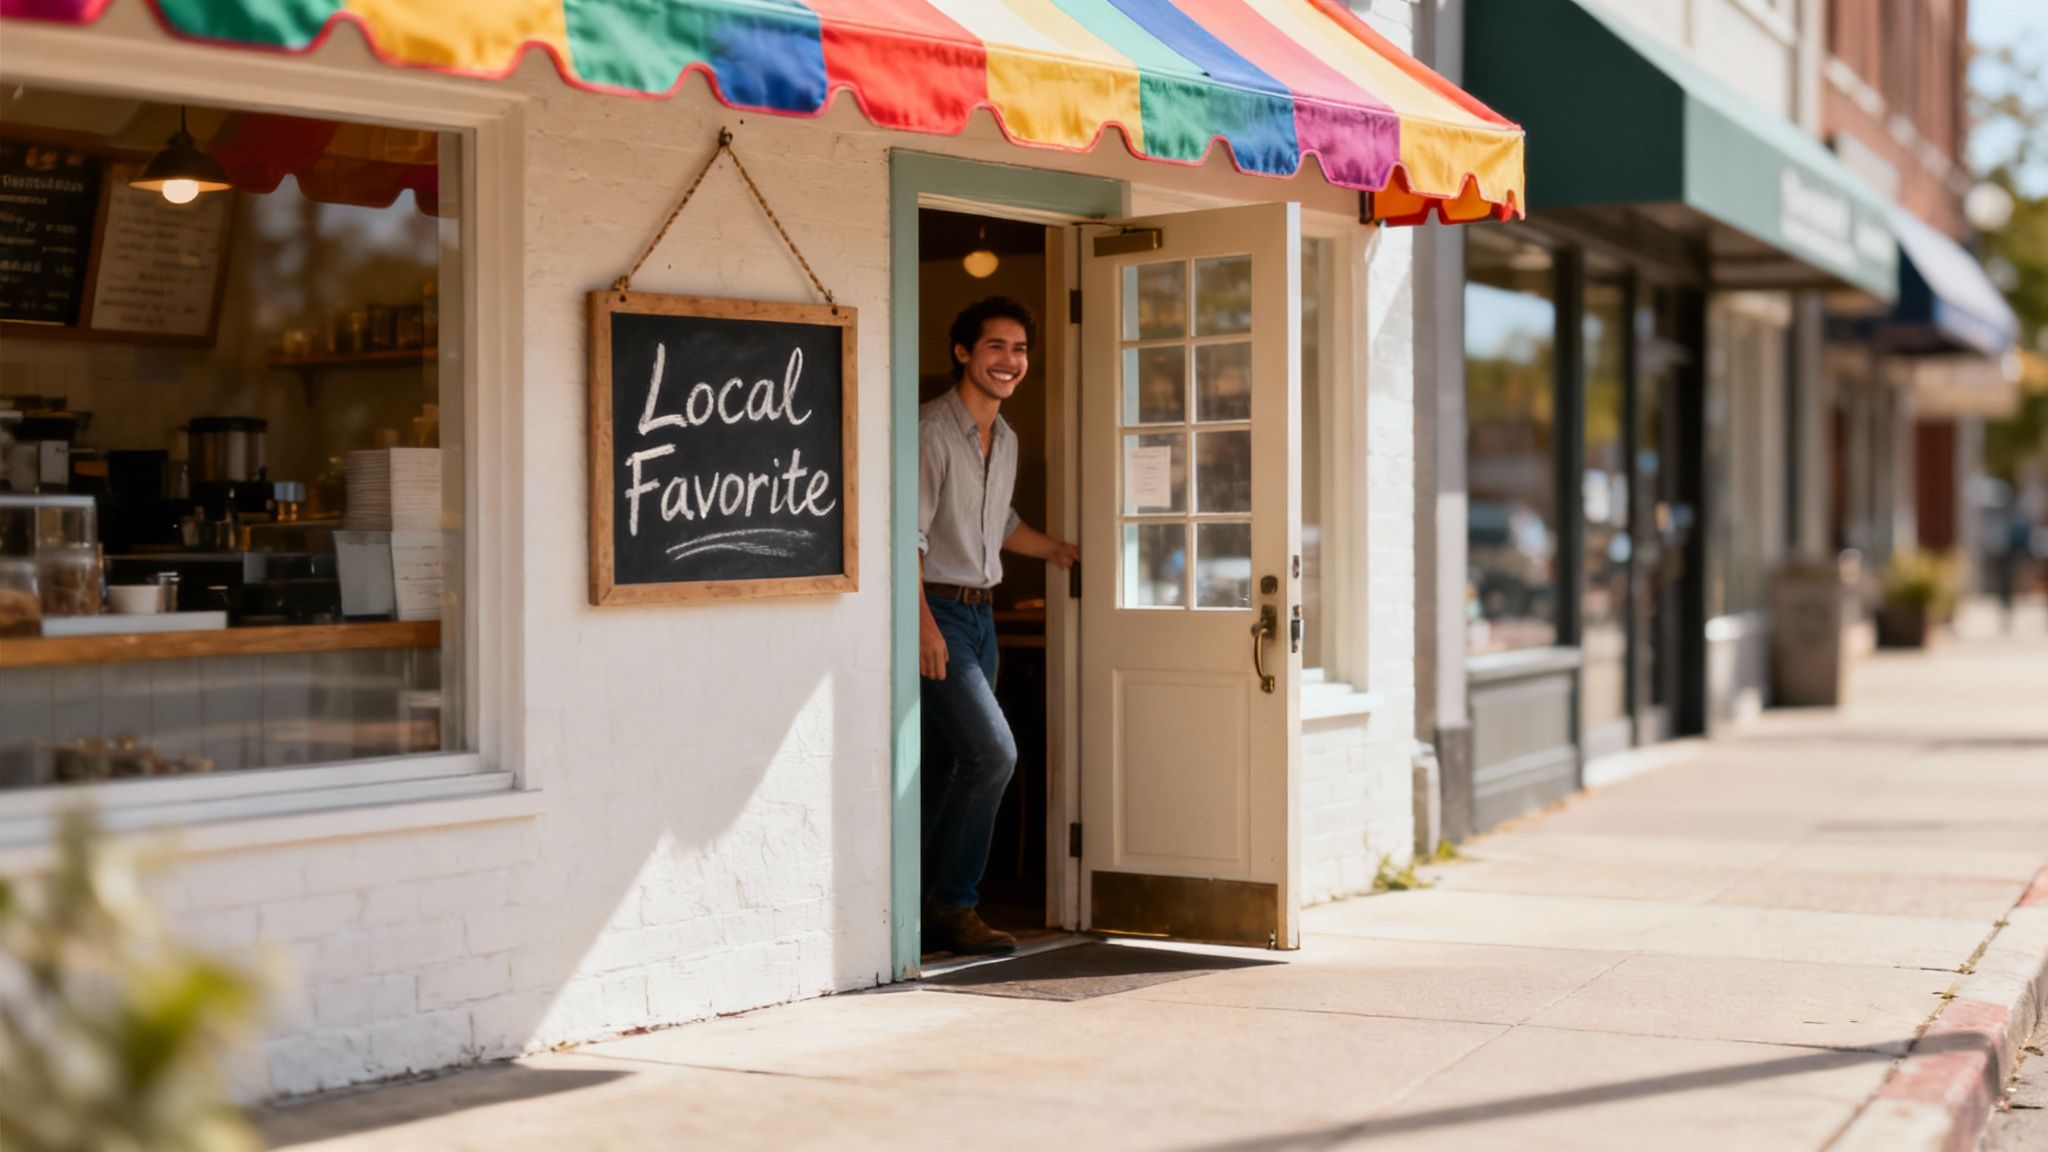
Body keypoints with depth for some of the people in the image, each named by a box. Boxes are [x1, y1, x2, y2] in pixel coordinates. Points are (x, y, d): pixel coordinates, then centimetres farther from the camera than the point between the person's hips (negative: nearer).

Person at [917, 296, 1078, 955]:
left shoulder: (1006, 440, 14)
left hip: (980, 613, 9)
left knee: (952, 766, 10)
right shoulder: (931, 431, -13)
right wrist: (924, 623, -24)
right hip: (936, 610, -8)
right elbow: (908, 533, -18)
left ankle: (927, 912, 17)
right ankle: (952, 902, -4)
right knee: (992, 751, -15)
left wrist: (1056, 551, 30)